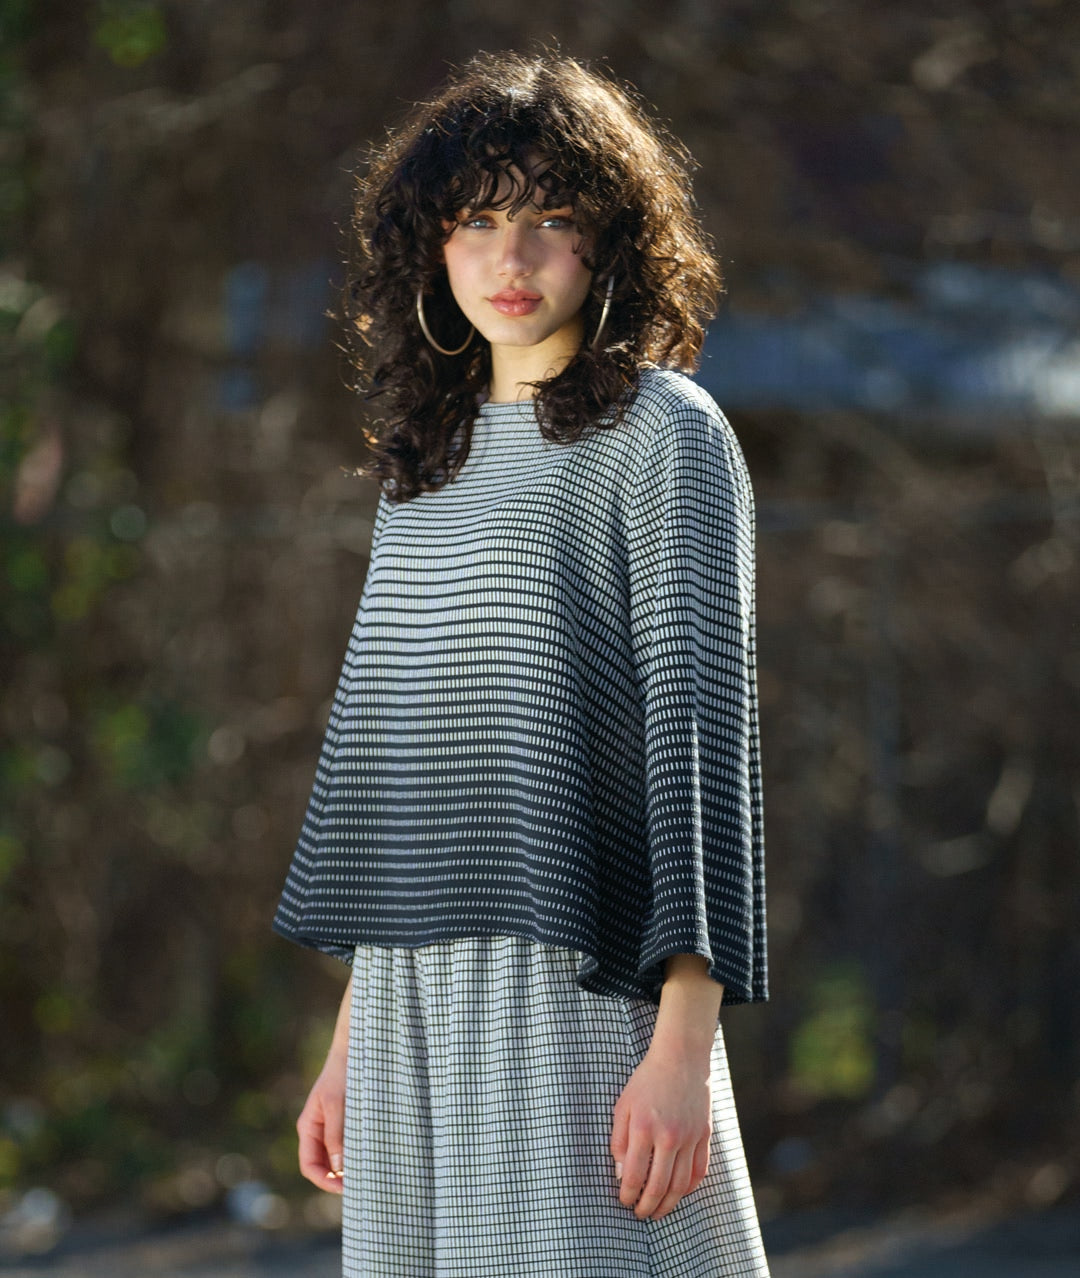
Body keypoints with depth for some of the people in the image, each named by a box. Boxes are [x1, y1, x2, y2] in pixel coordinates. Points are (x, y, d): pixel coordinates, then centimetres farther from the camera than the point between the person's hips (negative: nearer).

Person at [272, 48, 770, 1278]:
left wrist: (684, 1047, -17)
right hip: (413, 1006, 6)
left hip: (585, 994, -6)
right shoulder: (427, 461, 18)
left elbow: (699, 719, -9)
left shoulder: (663, 434, -2)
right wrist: (348, 1046, 18)